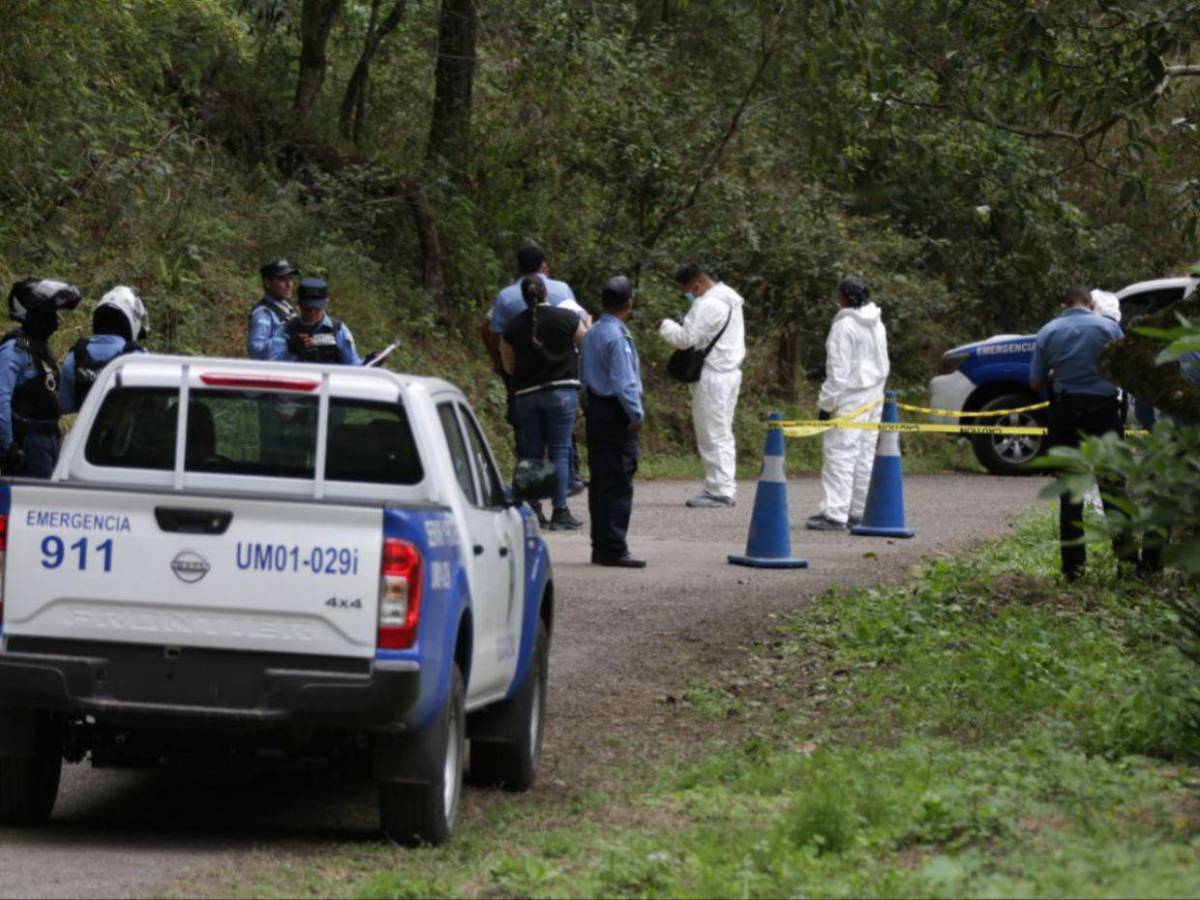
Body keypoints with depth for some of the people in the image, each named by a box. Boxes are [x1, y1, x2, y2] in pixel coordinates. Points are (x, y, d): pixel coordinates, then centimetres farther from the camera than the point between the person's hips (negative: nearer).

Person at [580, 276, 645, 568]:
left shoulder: (591, 335, 12)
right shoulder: (617, 338, -17)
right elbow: (623, 381, -20)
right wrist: (636, 414, -13)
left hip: (595, 409, 9)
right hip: (617, 414, -9)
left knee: (600, 478, 13)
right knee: (618, 483, -7)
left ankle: (600, 546, 18)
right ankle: (613, 549, -9)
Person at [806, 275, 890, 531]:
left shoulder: (844, 326, -15)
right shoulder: (876, 325, 12)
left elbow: (838, 370, -16)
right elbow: (883, 364, 18)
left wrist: (827, 402, -11)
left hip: (850, 398, -9)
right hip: (873, 395, 9)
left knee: (840, 453, -10)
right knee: (864, 454, 12)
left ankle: (835, 513, -15)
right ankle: (859, 511, 16)